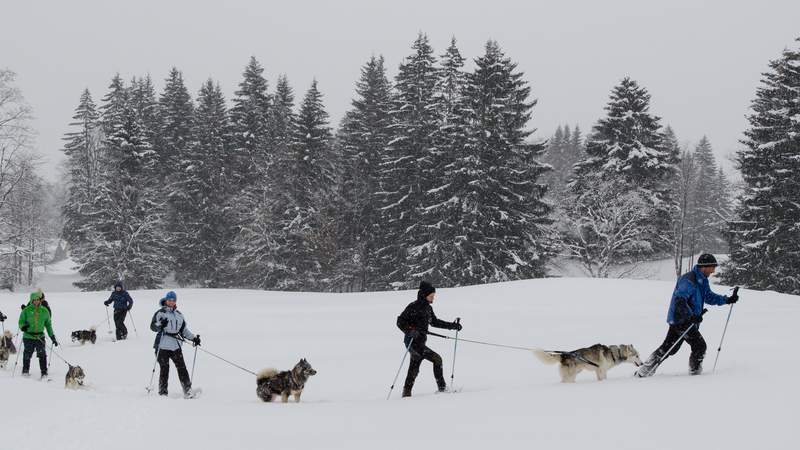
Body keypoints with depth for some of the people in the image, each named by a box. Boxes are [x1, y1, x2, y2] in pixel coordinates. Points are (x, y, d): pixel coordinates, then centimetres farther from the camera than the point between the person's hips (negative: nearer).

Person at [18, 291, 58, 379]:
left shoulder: (44, 311, 6)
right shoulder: (26, 310, -1)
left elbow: (48, 324, 13)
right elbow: (21, 321, 4)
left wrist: (52, 337, 12)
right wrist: (23, 326, -21)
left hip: (40, 337, 1)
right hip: (28, 336, -1)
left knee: (42, 355, -9)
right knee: (27, 355, 6)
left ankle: (44, 373, -4)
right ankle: (25, 371, 25)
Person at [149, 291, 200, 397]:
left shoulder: (179, 315, 19)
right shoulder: (160, 313, 2)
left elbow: (184, 330, 24)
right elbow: (153, 326, -8)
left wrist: (193, 338, 13)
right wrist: (160, 325, -27)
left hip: (175, 346, 4)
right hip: (163, 346, -4)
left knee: (182, 368, -3)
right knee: (164, 369, -5)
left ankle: (188, 391, -2)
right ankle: (162, 392, 4)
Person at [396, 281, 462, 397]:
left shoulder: (428, 308, 12)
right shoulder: (413, 307, -13)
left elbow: (434, 322, 25)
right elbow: (400, 322, -13)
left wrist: (452, 325, 20)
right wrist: (410, 331, -28)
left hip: (420, 342, 9)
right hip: (412, 342, -9)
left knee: (414, 369, 13)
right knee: (437, 359, -13)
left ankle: (406, 392, 21)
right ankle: (442, 387, -7)